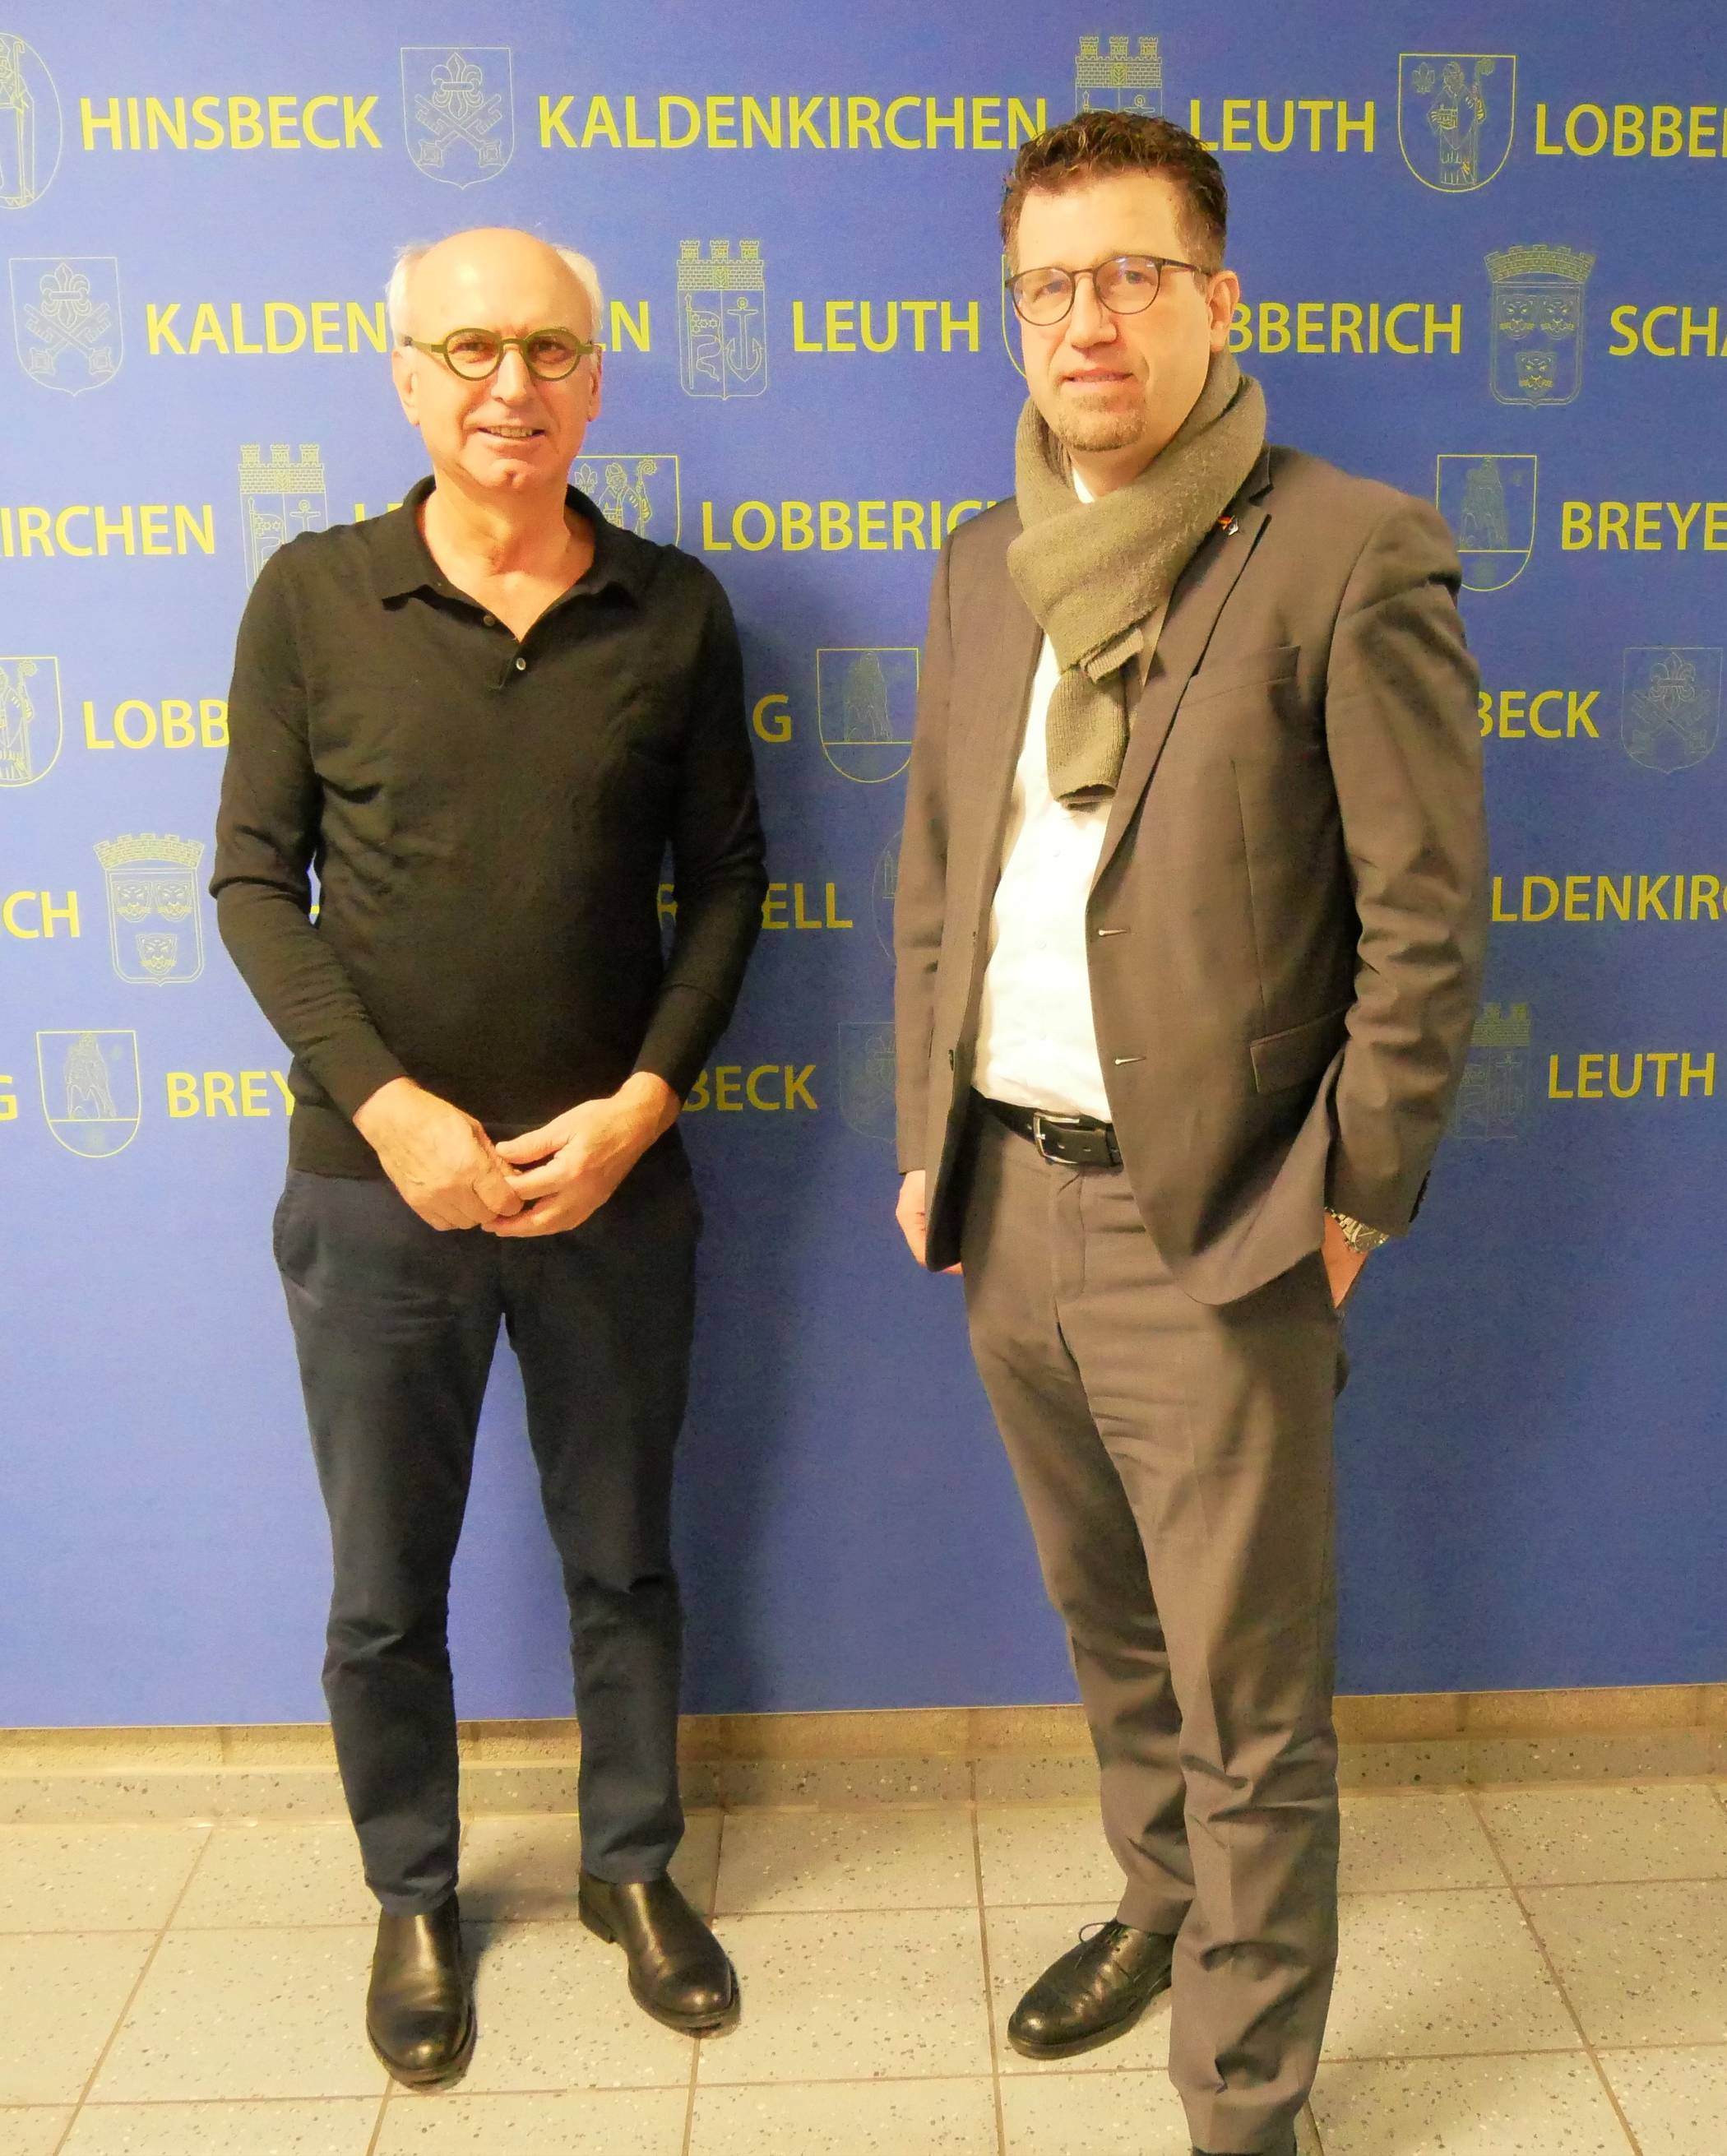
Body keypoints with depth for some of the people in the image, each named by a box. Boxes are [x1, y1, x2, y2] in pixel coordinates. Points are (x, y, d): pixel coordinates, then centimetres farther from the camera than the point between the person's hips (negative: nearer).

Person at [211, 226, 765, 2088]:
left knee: (623, 1560, 16)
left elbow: (726, 877, 2)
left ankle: (633, 1864, 39)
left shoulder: (674, 609, -1)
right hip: (376, 1182, 0)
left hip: (617, 1177, 1)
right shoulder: (312, 596, -4)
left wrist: (641, 1101, -10)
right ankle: (414, 1897, 37)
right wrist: (389, 1108, -14)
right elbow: (254, 878, -3)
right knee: (386, 1587, 14)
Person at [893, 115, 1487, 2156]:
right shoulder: (983, 564, 10)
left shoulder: (1351, 552, -10)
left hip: (1211, 1228, -6)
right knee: (1108, 1626, 24)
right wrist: (926, 1143, 11)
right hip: (1008, 1205, 6)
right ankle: (1162, 1898, 47)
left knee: (1251, 1709, 6)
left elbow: (1425, 916, -10)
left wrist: (1350, 1201, -9)